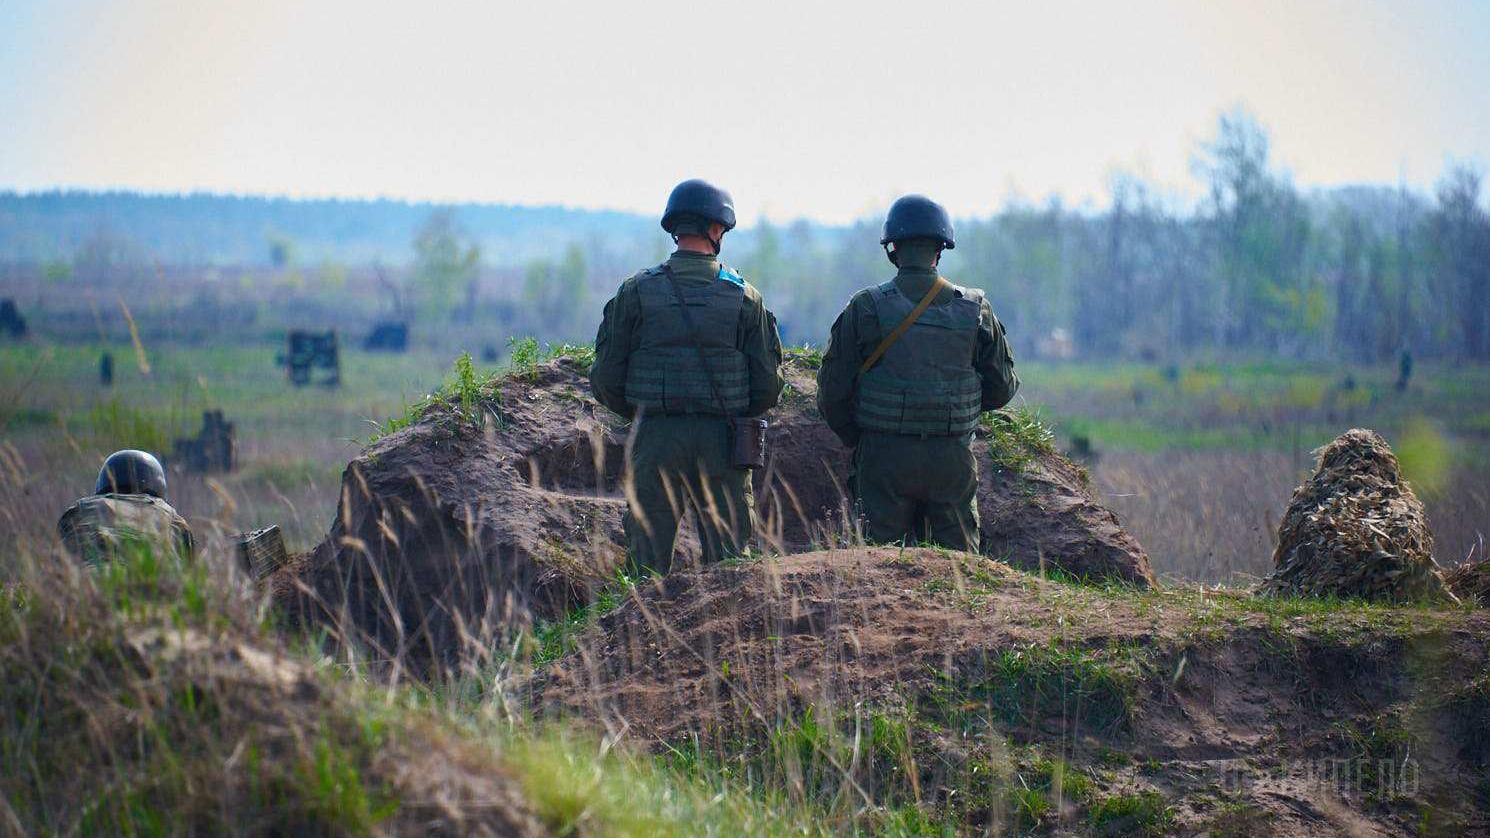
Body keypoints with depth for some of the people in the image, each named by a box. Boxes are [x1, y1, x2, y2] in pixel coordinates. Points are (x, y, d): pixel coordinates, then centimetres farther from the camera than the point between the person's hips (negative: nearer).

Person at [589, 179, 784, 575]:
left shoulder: (637, 291, -1)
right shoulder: (744, 296, 1)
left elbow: (606, 379, -1)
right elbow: (769, 383, 1)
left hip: (655, 439, 0)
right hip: (722, 444, 0)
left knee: (649, 560, 6)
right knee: (730, 563, 8)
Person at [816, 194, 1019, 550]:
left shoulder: (865, 308, -5)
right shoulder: (975, 308, 1)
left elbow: (832, 391, -3)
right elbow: (1002, 387, 8)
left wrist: (856, 439, 13)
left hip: (884, 457, -1)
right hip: (953, 457, 2)